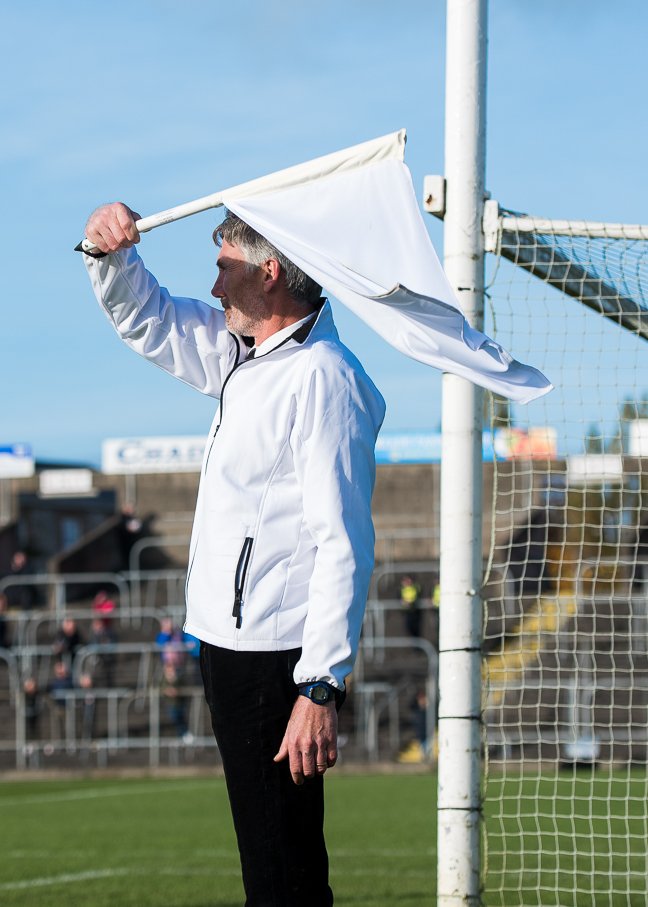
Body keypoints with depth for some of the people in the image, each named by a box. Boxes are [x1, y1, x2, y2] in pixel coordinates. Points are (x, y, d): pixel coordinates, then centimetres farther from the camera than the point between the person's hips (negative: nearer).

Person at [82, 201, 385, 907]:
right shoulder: (244, 353, 13)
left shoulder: (322, 378, -16)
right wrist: (111, 254, 5)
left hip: (278, 660, -10)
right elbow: (147, 321, 28)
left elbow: (343, 545, -22)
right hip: (231, 643, 10)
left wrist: (322, 688, -27)